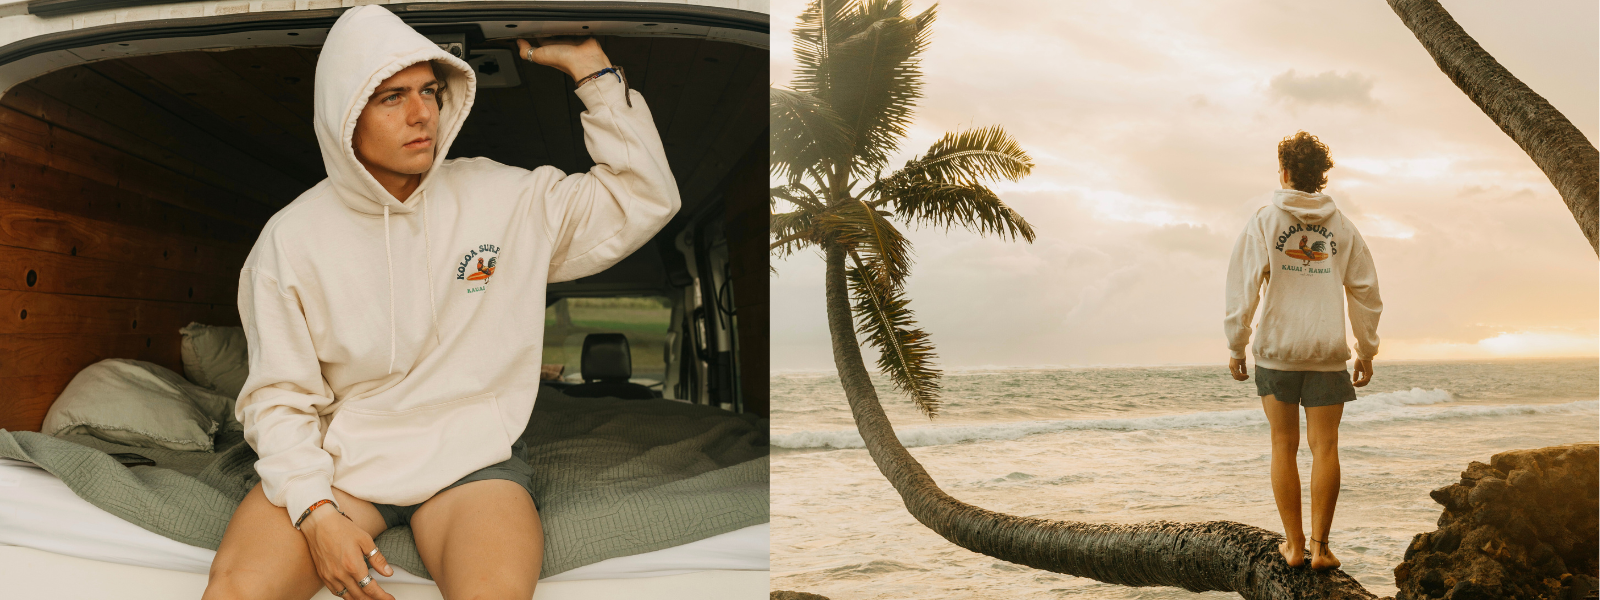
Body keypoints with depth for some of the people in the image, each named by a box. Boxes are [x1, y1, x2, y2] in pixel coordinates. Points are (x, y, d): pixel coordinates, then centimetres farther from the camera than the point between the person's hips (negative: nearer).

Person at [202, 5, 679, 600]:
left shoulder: (501, 198, 1)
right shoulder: (292, 239, -1)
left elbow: (645, 199, 1)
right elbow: (278, 396, 0)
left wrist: (589, 66, -3)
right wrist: (316, 513, -16)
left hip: (474, 455, 0)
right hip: (335, 455, 1)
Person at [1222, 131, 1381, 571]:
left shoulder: (1265, 221, 0)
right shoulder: (1342, 227, 9)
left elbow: (1243, 286, -6)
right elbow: (1366, 292, 10)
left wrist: (1236, 346, 1)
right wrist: (1367, 351, 18)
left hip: (1276, 350, -1)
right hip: (1328, 352, 1)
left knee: (1284, 447, 6)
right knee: (1324, 447, 3)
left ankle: (1293, 544, 7)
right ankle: (1320, 546, 1)